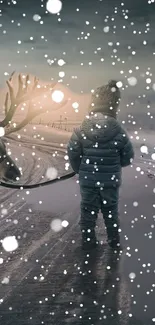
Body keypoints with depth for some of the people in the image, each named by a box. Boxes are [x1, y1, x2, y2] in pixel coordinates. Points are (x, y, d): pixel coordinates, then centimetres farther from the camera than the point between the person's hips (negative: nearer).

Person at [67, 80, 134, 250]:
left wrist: (80, 170, 11)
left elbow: (72, 153, -6)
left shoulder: (82, 129, -11)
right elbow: (128, 156, -6)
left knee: (88, 210, 16)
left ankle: (88, 240, 24)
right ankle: (114, 241, 28)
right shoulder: (117, 131, -15)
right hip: (111, 180, 0)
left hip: (87, 180, 1)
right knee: (111, 210, 17)